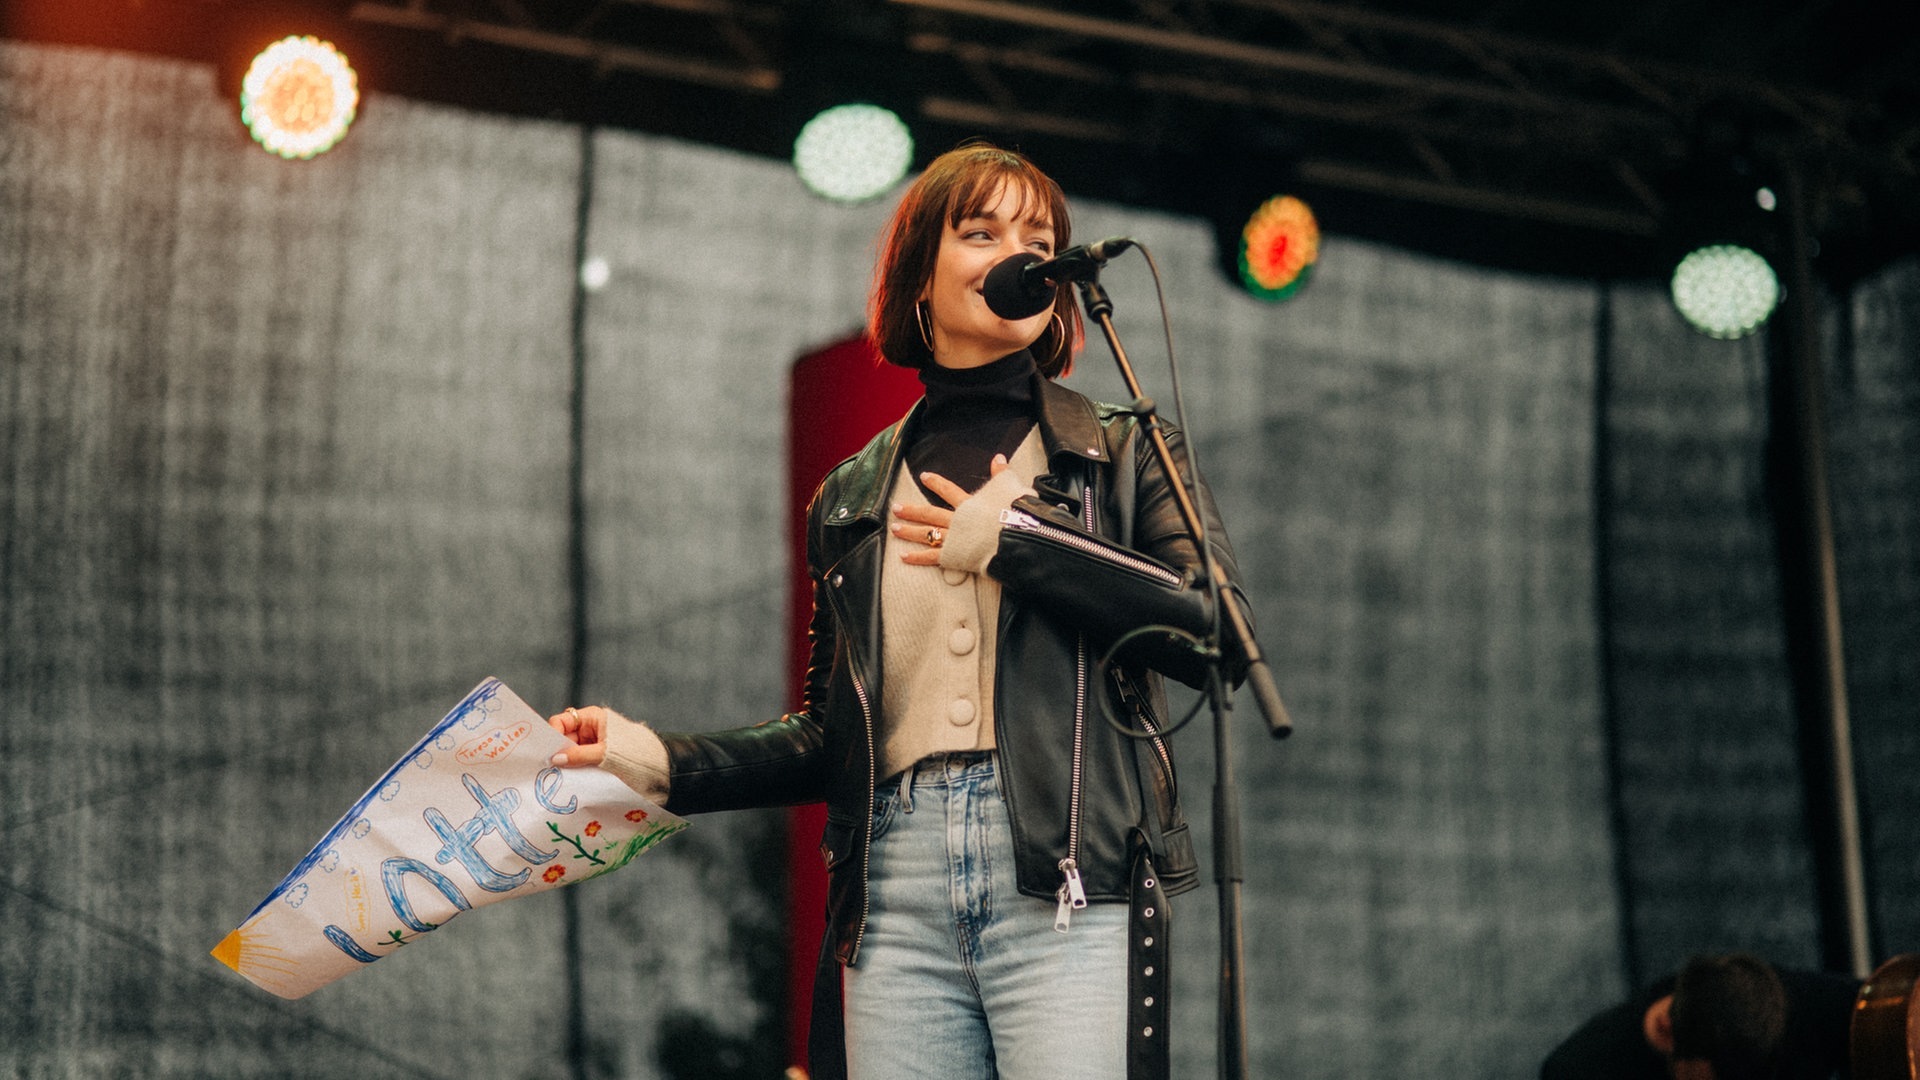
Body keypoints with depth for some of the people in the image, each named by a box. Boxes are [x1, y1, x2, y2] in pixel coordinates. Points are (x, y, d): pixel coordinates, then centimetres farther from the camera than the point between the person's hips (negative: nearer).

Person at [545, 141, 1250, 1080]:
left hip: (1066, 885, -2)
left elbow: (1221, 633, -6)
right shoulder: (851, 499, 19)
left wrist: (1020, 538, -5)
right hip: (898, 889, 3)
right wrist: (663, 763, 9)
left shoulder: (1123, 454, 11)